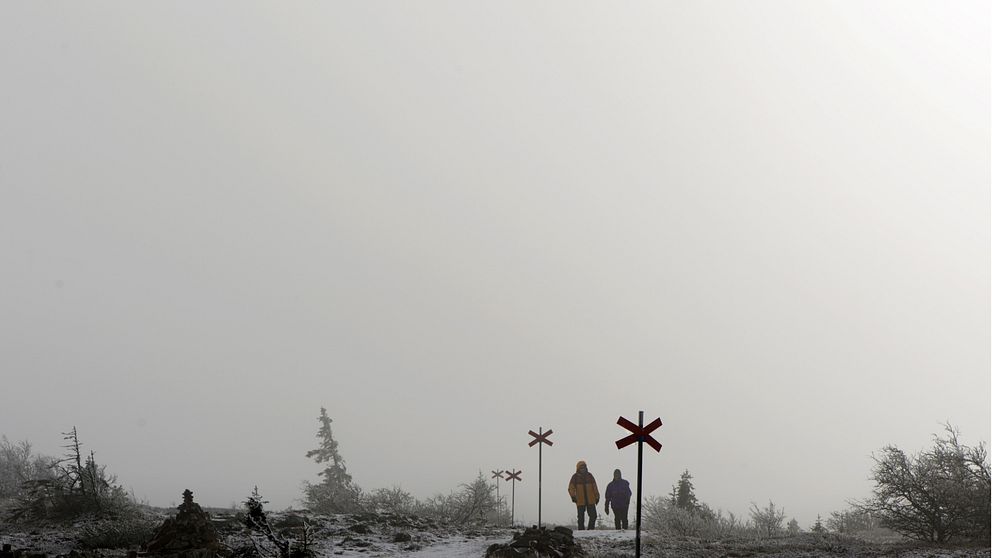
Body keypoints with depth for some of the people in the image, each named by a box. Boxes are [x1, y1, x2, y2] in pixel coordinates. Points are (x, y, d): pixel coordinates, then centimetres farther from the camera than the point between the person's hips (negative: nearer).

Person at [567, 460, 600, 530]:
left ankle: (591, 529, 14)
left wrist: (597, 497, 9)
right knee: (581, 518, 4)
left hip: (591, 501, 2)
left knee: (593, 516, 0)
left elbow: (594, 487, 12)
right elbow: (571, 488, 3)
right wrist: (573, 496, -10)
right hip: (580, 501, -2)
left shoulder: (589, 475, 7)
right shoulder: (575, 477, 0)